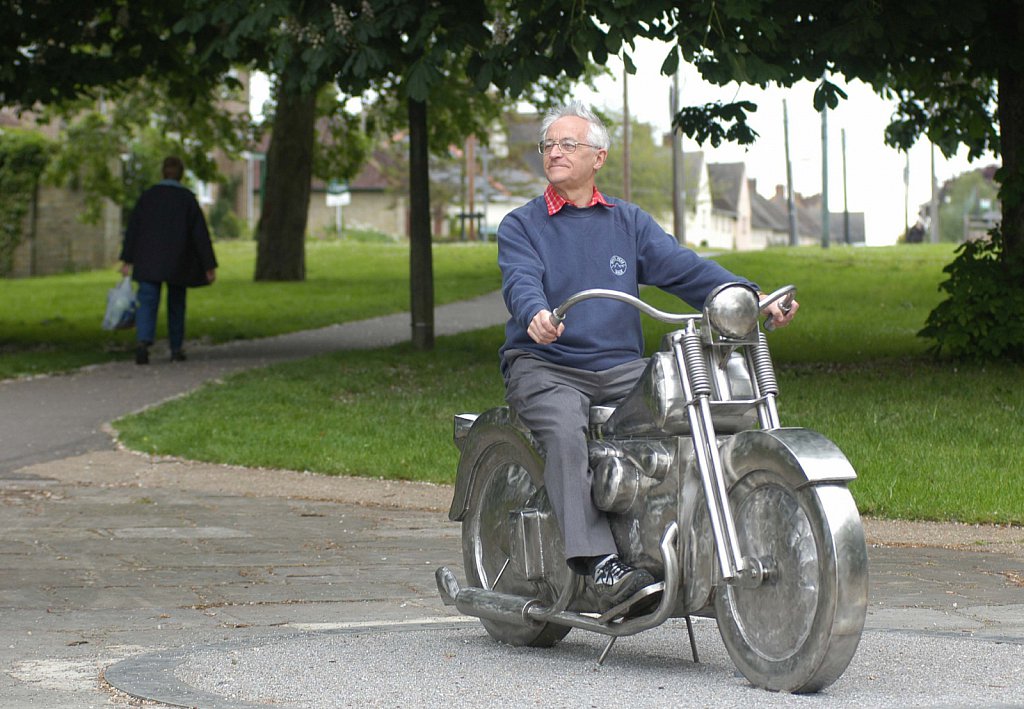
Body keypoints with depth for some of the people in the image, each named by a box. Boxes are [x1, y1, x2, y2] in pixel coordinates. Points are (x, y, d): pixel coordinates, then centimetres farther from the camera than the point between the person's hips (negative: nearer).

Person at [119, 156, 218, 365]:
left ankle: (142, 341, -28)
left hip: (149, 261, 0)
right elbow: (200, 233, -4)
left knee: (147, 302, -5)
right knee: (176, 304, 14)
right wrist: (209, 266, -1)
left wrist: (127, 260, 5)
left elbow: (133, 228, 2)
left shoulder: (148, 195, 3)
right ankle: (176, 349, 18)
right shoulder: (187, 198, -3)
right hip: (178, 263, 0)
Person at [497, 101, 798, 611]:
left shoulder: (629, 222, 19)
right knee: (565, 431, -34)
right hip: (544, 365, -3)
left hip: (621, 367, 3)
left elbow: (683, 267, 6)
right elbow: (520, 282, -11)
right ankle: (600, 566, -42)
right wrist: (537, 315, -36)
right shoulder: (520, 226, 9)